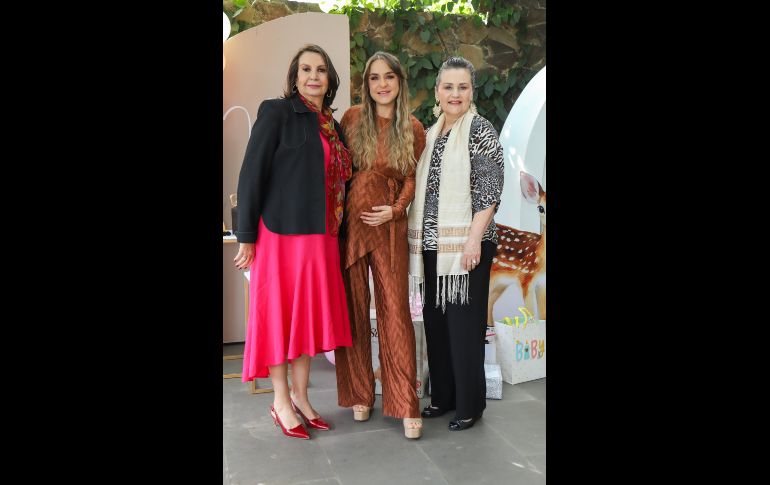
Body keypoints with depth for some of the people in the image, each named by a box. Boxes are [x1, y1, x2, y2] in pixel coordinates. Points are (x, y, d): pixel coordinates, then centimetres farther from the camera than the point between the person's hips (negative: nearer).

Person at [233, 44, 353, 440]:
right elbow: (251, 175, -9)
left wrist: (333, 233, 8)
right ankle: (280, 401, 16)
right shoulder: (276, 112, -5)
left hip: (320, 235, 6)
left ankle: (300, 395, 25)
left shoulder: (331, 125, 14)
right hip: (281, 232, -6)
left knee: (311, 313, 11)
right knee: (278, 313, 3)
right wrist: (246, 237, -12)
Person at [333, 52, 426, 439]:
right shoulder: (352, 118, 4)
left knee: (395, 310, -2)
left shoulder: (413, 129, 4)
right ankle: (359, 394, 20)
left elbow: (412, 177, 9)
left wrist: (396, 209, -7)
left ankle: (405, 405, 5)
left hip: (389, 226, -1)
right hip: (349, 221, 1)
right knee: (353, 308, 6)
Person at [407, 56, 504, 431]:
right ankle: (443, 395, 25)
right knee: (435, 318, 11)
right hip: (432, 243, 7)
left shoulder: (480, 130, -6)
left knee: (464, 321, -1)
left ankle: (470, 404, 13)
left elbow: (489, 190, -12)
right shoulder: (430, 134, 14)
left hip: (465, 243, -7)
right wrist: (419, 239, 14)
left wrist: (474, 240, -19)